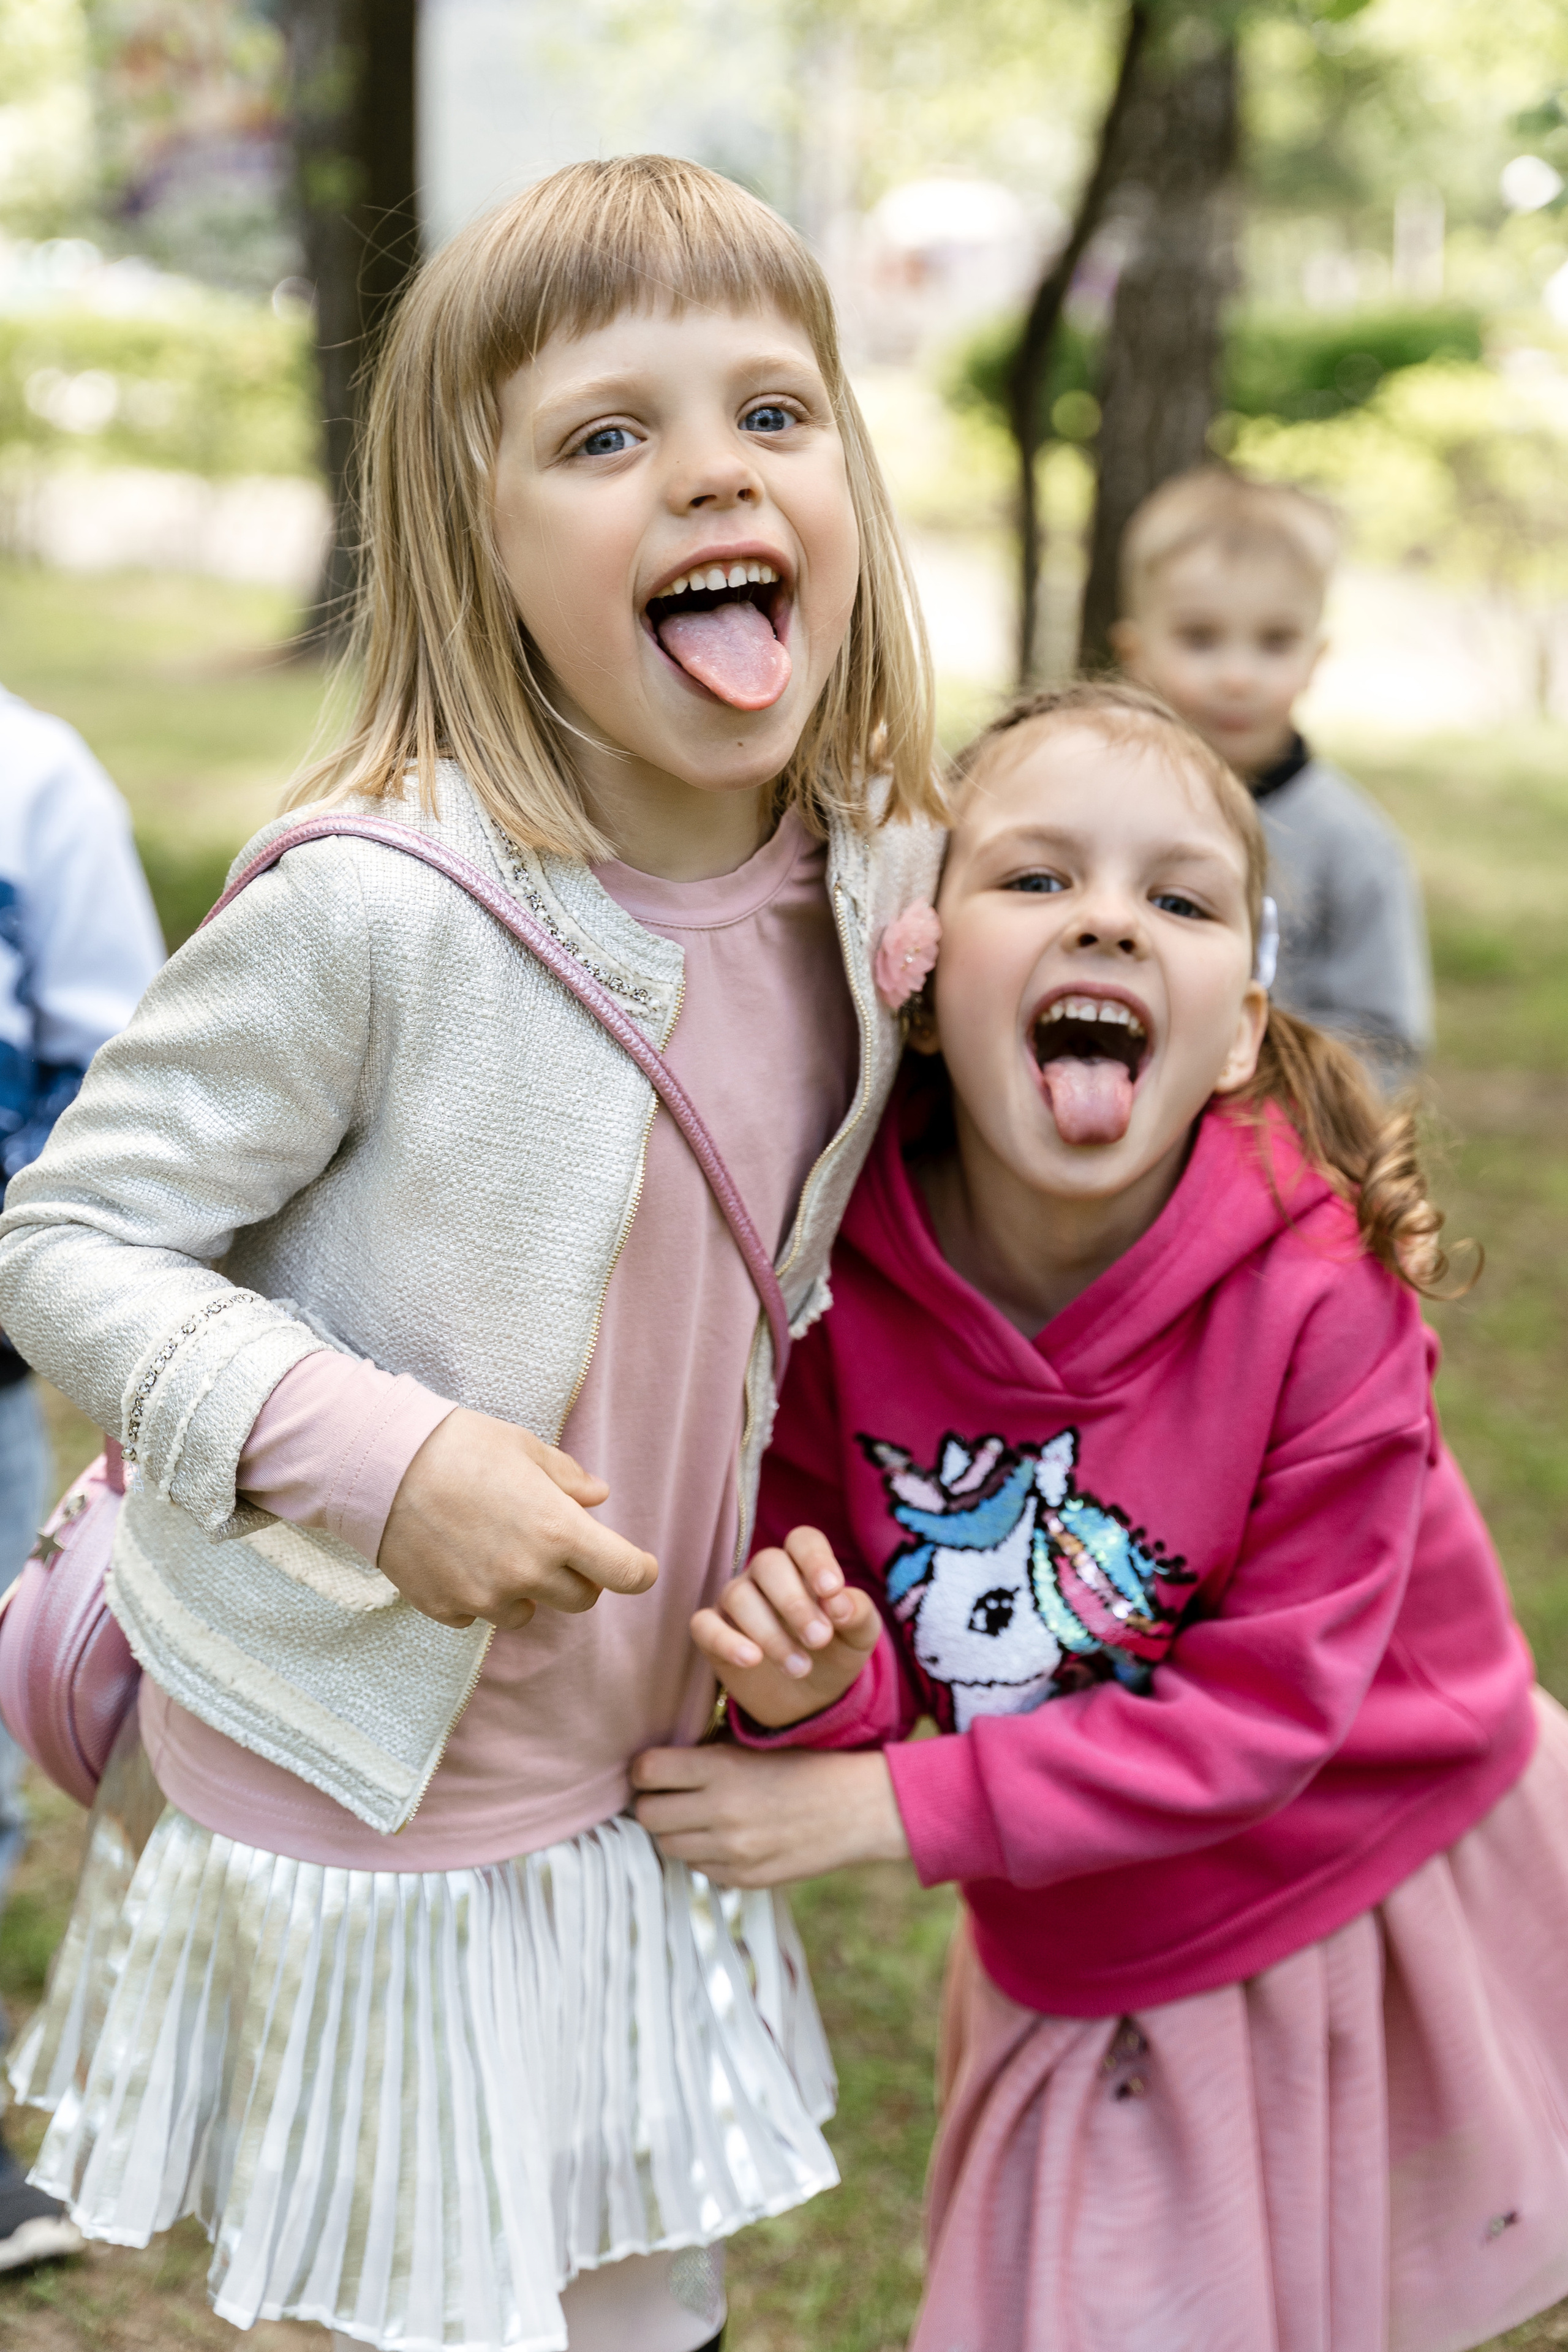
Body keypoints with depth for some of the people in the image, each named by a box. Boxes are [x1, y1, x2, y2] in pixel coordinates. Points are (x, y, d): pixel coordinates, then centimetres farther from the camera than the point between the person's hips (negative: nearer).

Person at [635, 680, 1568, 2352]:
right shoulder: (835, 1273, -19)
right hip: (1082, 1959, 2)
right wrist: (818, 1689, -32)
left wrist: (890, 1803, -26)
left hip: (1393, 1895, -1)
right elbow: (868, 1666, -8)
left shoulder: (1325, 1294, -26)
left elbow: (1265, 1710, -22)